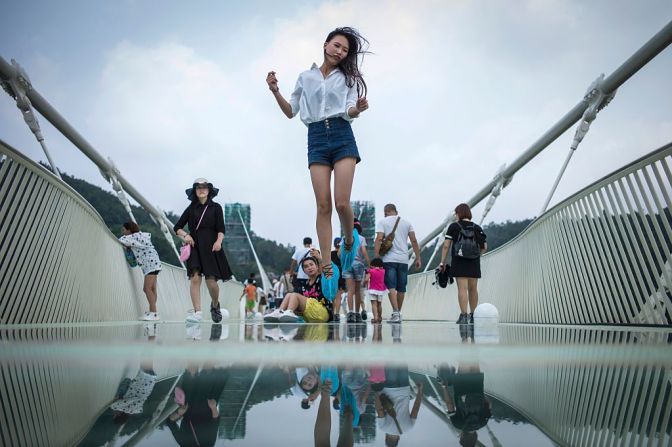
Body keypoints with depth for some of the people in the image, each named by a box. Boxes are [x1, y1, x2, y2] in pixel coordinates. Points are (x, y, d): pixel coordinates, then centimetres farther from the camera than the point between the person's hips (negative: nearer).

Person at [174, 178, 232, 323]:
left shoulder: (216, 207, 7)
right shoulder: (191, 209, 12)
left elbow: (221, 228, -1)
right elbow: (177, 228, 15)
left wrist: (219, 241, -20)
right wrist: (185, 235, -5)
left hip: (211, 247, -1)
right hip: (195, 247, 1)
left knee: (211, 281, -5)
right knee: (195, 278, -15)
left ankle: (215, 305, 25)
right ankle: (197, 312, -14)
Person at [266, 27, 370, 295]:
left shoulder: (347, 78, 13)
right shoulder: (305, 77, 18)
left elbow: (349, 112, 0)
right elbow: (291, 112, 19)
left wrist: (357, 109, -23)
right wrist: (275, 92, 4)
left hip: (342, 136, -1)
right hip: (316, 138, 1)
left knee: (341, 202, -14)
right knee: (323, 205, -7)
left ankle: (350, 240, 18)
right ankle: (327, 267, -6)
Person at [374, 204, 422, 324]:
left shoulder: (382, 222, 4)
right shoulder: (406, 222, 14)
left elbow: (379, 239, -8)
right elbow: (414, 241, 8)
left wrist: (376, 257, -9)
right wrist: (418, 258, 10)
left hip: (389, 259, -3)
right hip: (404, 259, 3)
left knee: (391, 287, -6)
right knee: (401, 288, 10)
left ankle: (395, 313, -18)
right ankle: (398, 313, 18)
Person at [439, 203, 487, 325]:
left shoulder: (454, 226, -1)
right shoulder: (477, 228, 9)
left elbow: (446, 245, -5)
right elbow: (484, 247, 7)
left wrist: (442, 262, -1)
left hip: (459, 263, -4)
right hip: (474, 263, 4)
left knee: (462, 288, -7)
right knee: (473, 289, 12)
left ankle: (463, 316, -13)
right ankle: (473, 316, 22)